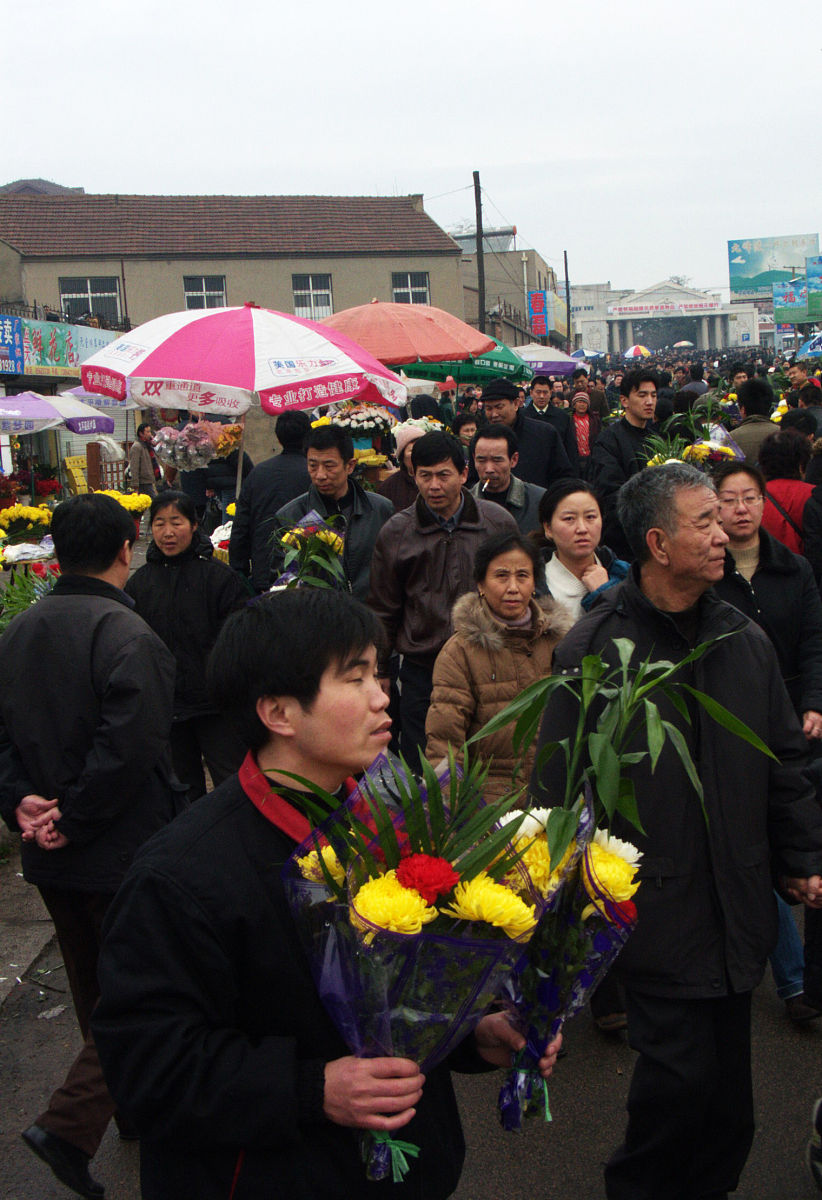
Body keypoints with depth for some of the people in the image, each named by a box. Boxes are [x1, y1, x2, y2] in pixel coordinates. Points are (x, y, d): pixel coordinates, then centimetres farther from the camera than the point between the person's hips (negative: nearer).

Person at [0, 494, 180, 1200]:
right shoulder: (127, 636, -20)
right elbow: (130, 748, -27)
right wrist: (74, 818, -16)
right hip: (125, 851, -8)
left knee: (94, 986, 21)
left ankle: (133, 1105, 38)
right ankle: (70, 1126, 1)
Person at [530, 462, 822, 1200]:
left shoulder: (745, 640, 5)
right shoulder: (594, 648, -11)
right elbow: (558, 782, -8)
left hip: (736, 905, 5)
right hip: (653, 909, -5)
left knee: (728, 1085, 14)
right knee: (682, 1074, -2)